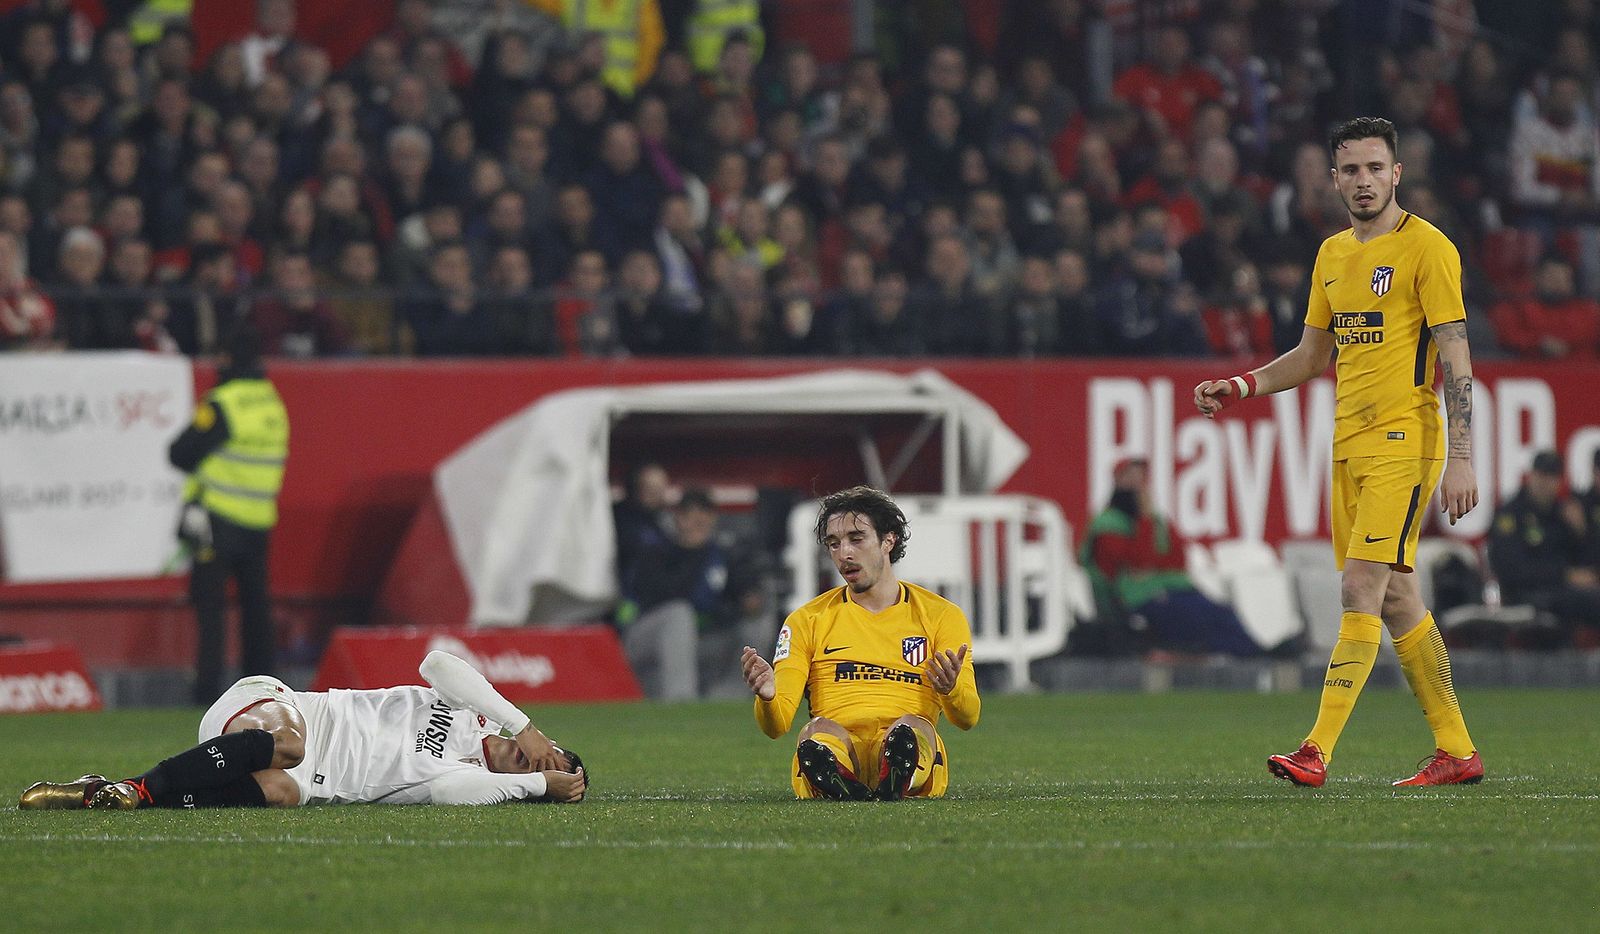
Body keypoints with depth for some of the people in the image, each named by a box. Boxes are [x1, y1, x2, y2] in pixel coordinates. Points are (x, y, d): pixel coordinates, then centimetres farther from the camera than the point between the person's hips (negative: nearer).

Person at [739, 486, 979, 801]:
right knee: (817, 732, -36)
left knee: (910, 728, -36)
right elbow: (776, 726, 9)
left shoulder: (941, 615, 16)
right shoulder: (807, 620, 18)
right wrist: (767, 697, -17)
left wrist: (952, 690, -17)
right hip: (837, 754, 0)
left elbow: (967, 718, 8)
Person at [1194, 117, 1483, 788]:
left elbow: (1456, 359, -10)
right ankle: (1456, 751, 15)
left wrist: (1461, 458, -16)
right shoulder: (1332, 255, 15)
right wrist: (1240, 388, 12)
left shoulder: (1426, 248, -7)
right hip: (1348, 443, 8)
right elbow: (1314, 354, 25)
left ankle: (1317, 751, -20)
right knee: (1395, 597, 8)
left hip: (1404, 439, -8)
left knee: (1362, 589, -14)